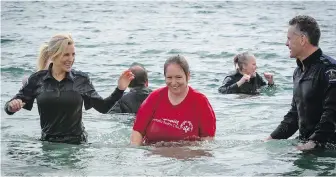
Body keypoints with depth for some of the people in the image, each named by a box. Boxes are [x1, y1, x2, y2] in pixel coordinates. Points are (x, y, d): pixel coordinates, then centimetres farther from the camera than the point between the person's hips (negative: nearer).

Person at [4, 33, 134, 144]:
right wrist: (12, 106, -20)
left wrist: (119, 90, -11)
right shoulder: (37, 80, 1)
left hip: (77, 143, -1)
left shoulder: (81, 80, 2)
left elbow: (103, 107, 2)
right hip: (48, 142, 1)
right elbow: (9, 108, 3)